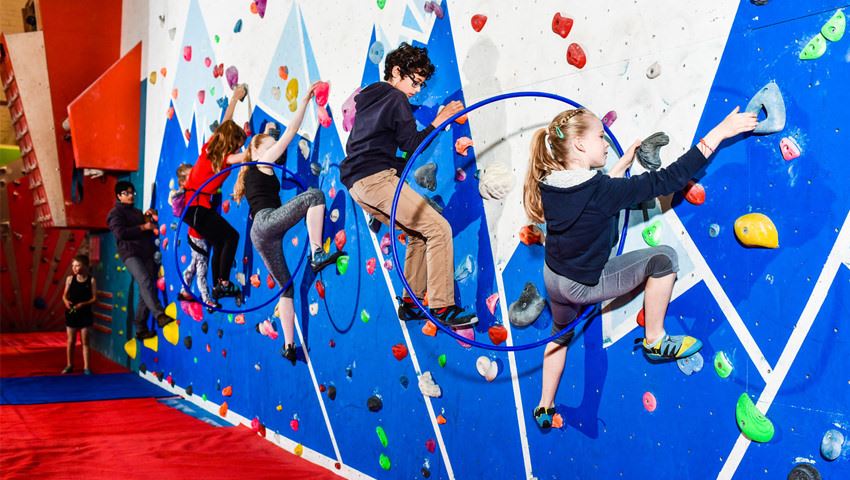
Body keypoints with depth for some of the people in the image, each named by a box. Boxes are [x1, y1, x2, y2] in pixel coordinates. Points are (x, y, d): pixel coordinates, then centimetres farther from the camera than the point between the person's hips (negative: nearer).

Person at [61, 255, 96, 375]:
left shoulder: (91, 280, -7)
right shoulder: (70, 279, -1)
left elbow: (94, 298, -7)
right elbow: (64, 295, 5)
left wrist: (83, 304, -22)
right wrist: (66, 301, -17)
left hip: (85, 314, -2)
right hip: (71, 313, 2)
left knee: (85, 342, 3)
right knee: (71, 341, 10)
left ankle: (86, 367, 6)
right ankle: (69, 365, 22)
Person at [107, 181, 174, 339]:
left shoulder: (137, 212, 28)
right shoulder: (116, 213, 5)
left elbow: (150, 231, 28)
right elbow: (120, 233, -12)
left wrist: (149, 217, 11)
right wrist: (143, 227, -11)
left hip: (147, 254, 7)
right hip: (130, 253, -7)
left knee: (146, 290, 1)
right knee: (145, 281, -29)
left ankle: (141, 329, 5)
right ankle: (159, 315, -43)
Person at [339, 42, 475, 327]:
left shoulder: (367, 98, 26)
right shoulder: (396, 99, -1)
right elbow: (411, 144, -6)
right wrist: (439, 122, -1)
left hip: (357, 184, 10)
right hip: (376, 178, -10)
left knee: (419, 233, 17)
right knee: (439, 229, -12)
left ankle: (411, 302, 14)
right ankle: (441, 308, -17)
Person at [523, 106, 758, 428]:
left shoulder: (549, 184, -9)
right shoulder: (599, 191, -29)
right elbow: (665, 181, -28)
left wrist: (623, 164, 12)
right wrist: (716, 136, -25)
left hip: (553, 279, 7)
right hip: (584, 285, -7)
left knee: (561, 334, 34)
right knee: (663, 258, -5)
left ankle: (544, 408, 42)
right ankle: (654, 341, 7)